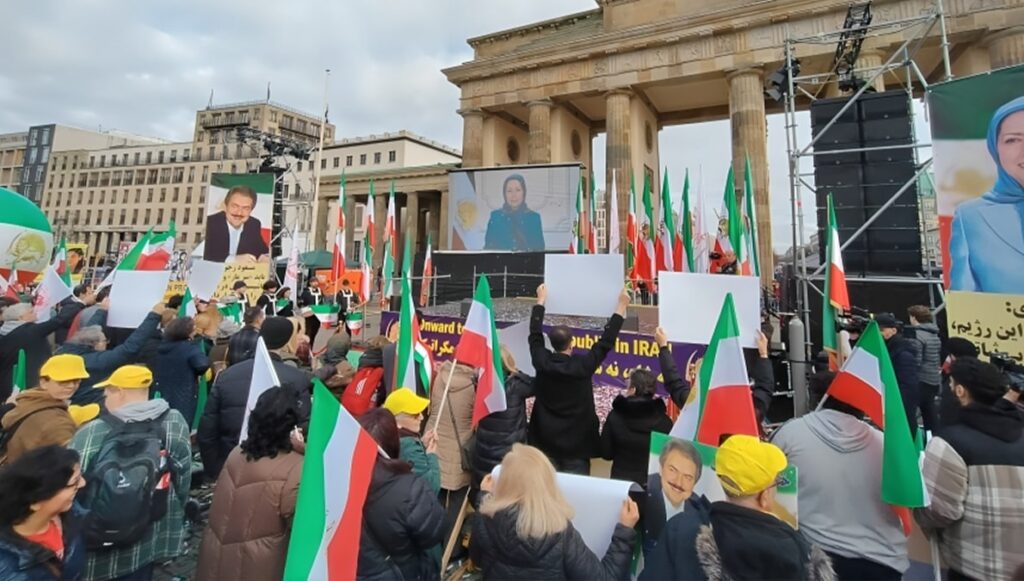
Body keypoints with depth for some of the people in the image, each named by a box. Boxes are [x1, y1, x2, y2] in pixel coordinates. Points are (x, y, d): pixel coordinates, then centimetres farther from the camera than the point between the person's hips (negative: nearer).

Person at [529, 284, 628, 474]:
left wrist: (541, 300, 19)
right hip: (576, 444, -3)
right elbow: (606, 341, -7)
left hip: (545, 442, 3)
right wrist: (621, 306, 2)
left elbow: (535, 334, 7)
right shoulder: (583, 365, -15)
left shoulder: (542, 362, -8)